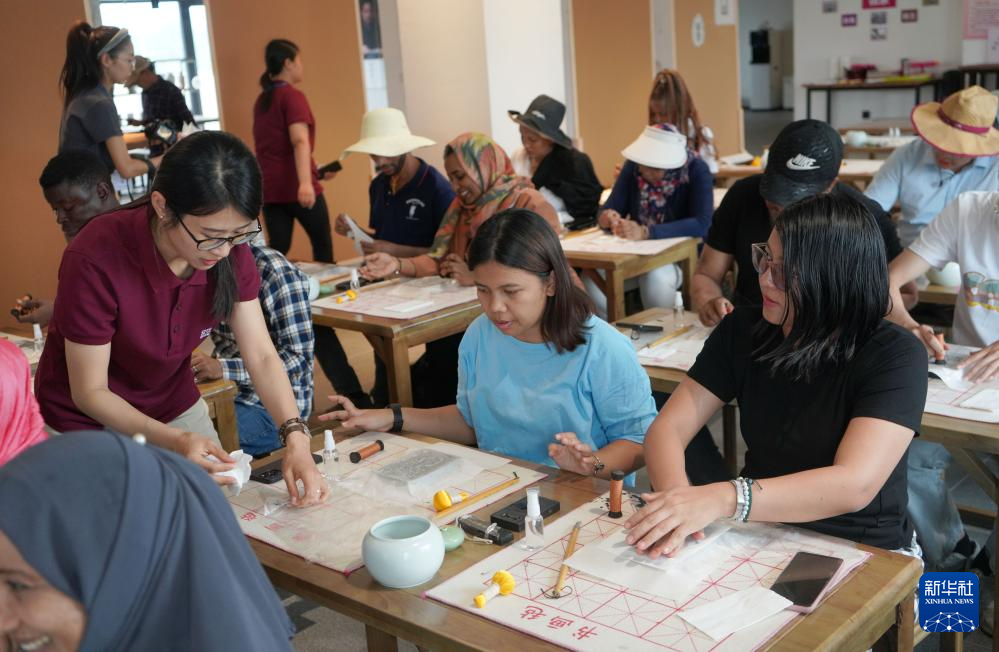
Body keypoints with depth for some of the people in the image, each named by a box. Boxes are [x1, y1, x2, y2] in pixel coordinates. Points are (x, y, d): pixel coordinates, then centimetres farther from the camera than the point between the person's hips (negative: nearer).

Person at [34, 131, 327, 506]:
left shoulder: (231, 250, -18)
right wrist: (173, 442, -37)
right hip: (88, 423, -4)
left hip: (176, 409, 4)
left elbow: (261, 356, -14)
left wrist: (296, 438, -29)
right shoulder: (95, 260, -31)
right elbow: (89, 392, -23)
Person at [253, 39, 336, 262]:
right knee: (322, 243, 11)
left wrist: (316, 172, 33)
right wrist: (306, 182, -35)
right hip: (296, 186, -6)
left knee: (278, 248, 7)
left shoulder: (261, 100, 16)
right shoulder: (293, 96, -8)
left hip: (269, 187, 7)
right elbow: (300, 141, -23)